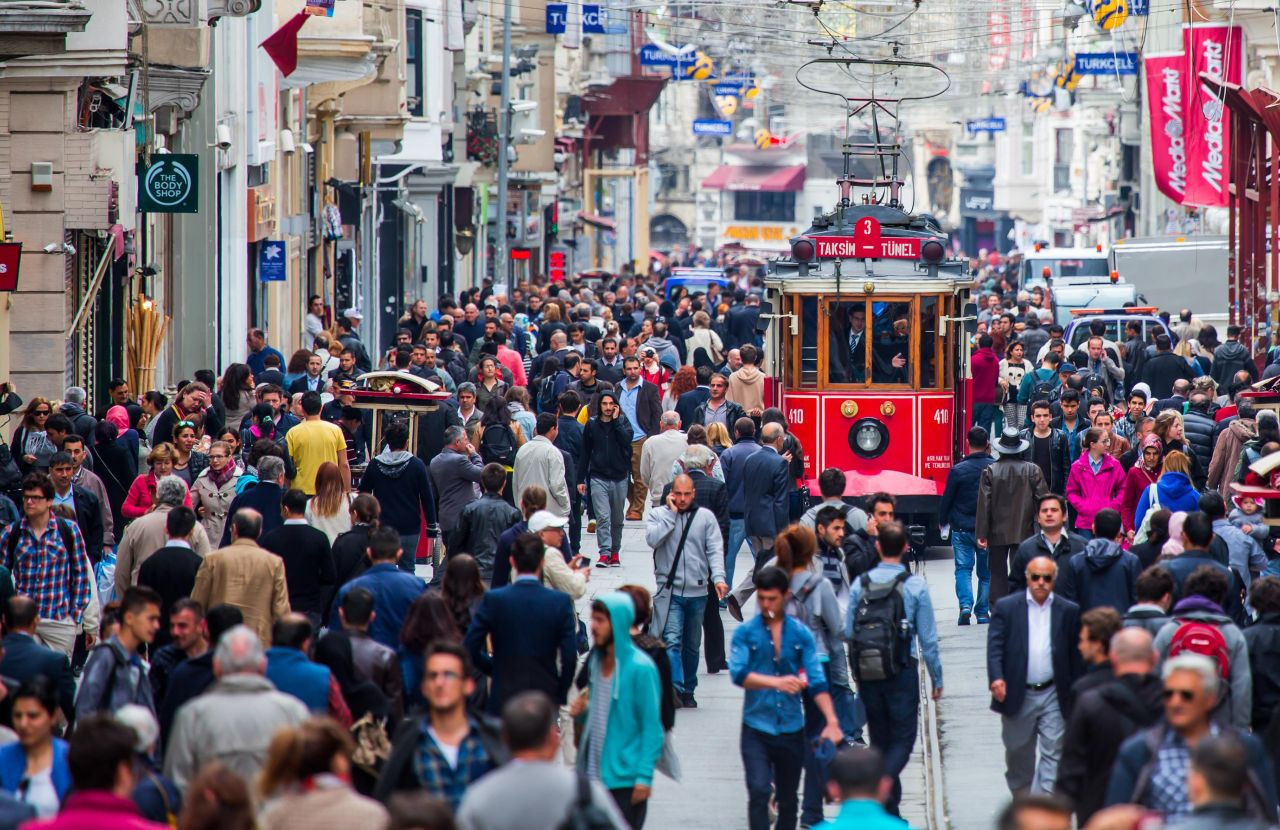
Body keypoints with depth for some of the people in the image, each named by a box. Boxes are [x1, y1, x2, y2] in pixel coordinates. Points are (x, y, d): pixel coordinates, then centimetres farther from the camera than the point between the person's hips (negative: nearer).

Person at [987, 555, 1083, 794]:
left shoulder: (1069, 611, 3)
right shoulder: (1006, 608, 1)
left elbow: (1076, 655, 6)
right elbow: (995, 646, -7)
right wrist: (996, 678, -24)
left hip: (1054, 696, 0)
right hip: (1018, 695, 0)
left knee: (1053, 754, -7)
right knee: (1018, 756, 13)